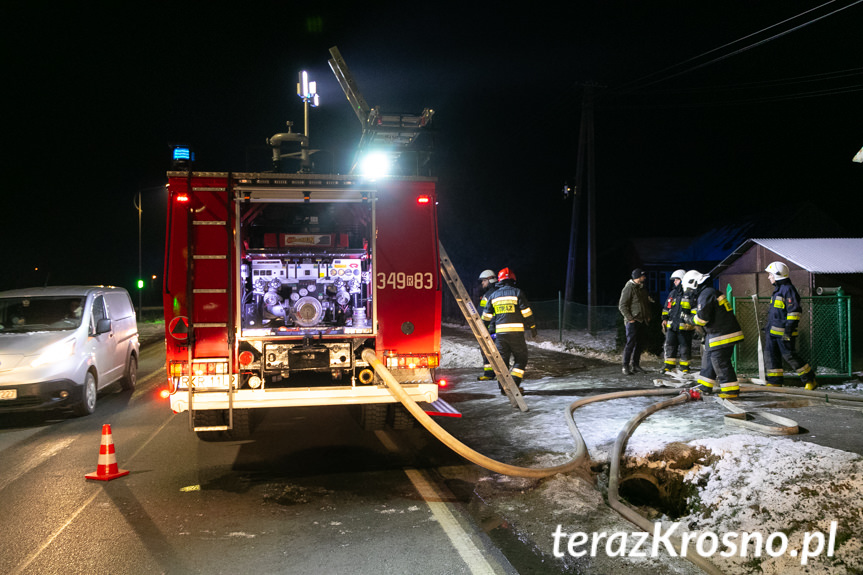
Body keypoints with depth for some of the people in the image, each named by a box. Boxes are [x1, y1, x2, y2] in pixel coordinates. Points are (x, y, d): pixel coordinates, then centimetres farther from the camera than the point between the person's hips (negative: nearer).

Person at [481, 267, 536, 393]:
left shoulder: (494, 295, 11)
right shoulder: (517, 292, -1)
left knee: (502, 359, 10)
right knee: (521, 359, 7)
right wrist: (533, 328, 5)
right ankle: (514, 384, -3)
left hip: (500, 332, 4)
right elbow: (527, 312, -4)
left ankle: (504, 387, 8)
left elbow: (486, 315, 15)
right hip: (516, 331, -4)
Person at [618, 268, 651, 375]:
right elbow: (622, 306, -13)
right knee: (630, 343, -9)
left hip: (642, 321, 8)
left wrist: (648, 316, 14)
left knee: (639, 343, 10)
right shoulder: (628, 289, -11)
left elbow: (647, 303, 27)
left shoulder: (642, 288, 15)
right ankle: (626, 366, -4)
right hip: (633, 322, -8)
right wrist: (630, 318, -17)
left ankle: (635, 365, 18)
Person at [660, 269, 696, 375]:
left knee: (685, 347, 4)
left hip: (685, 326, -5)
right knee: (670, 346, 7)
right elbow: (666, 307, 22)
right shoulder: (672, 293, 14)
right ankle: (669, 366, 15)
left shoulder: (690, 294, -5)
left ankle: (685, 367, 15)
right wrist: (664, 319, 15)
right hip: (671, 326, 5)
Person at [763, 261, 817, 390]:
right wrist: (767, 327, 25)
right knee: (772, 353, 7)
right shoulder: (777, 289, 17)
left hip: (783, 332, -9)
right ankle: (774, 381, 13)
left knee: (789, 355, -6)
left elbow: (794, 311, -18)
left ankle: (809, 379, 7)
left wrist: (789, 329, -21)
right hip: (773, 331, 9)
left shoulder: (788, 289, -13)